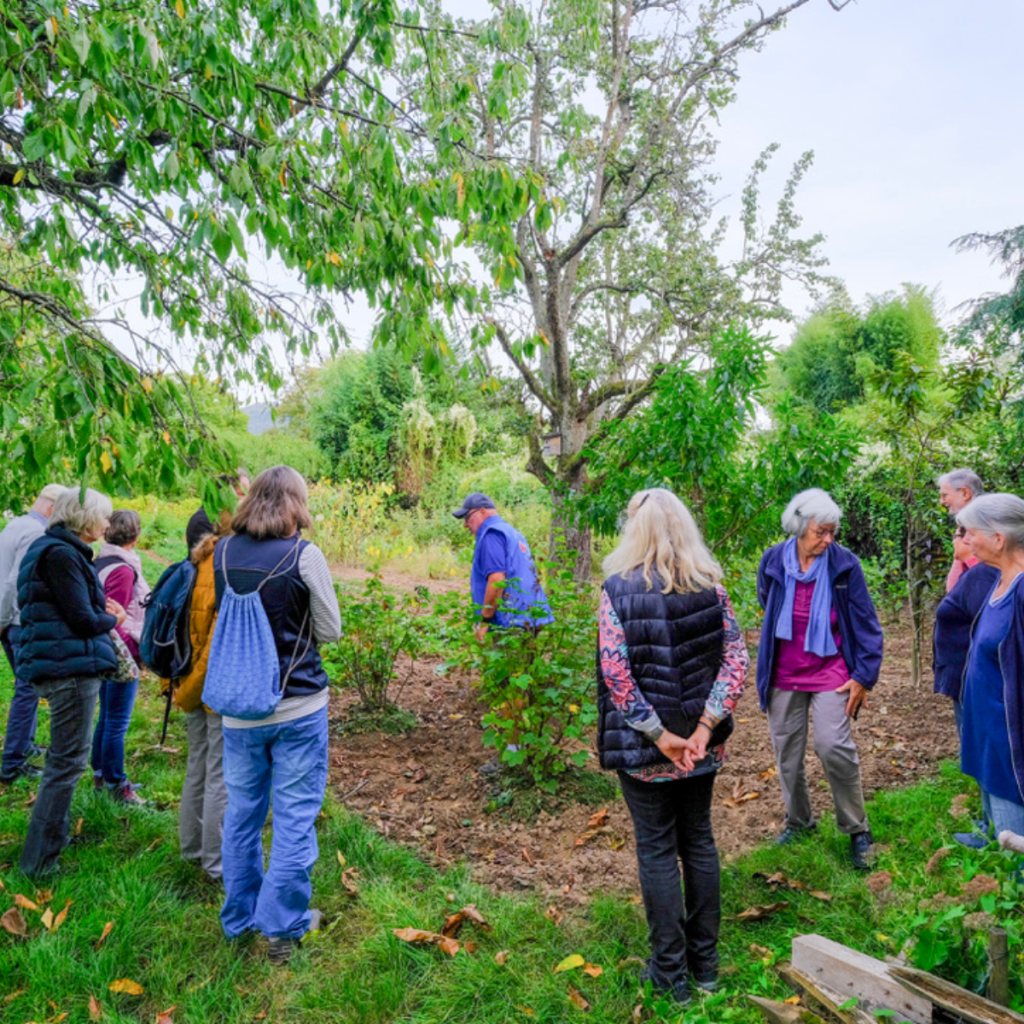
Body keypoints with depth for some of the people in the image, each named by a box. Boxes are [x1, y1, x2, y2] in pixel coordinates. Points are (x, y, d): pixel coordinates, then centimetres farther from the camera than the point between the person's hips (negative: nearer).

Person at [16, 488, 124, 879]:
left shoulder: (58, 549, 15)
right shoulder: (61, 554, -17)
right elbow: (82, 620, -18)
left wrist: (101, 610, 6)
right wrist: (112, 620, -1)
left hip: (64, 665, 11)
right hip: (71, 667, -11)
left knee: (64, 760, 22)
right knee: (67, 762, -3)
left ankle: (55, 839, 36)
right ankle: (39, 861, 6)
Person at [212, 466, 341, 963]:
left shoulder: (222, 552, -1)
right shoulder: (303, 554, -13)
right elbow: (330, 632, -5)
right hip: (298, 706, -4)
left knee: (241, 812, 18)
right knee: (295, 816, 9)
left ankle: (238, 918, 35)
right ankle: (284, 927, 19)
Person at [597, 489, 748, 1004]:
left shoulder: (618, 588, -12)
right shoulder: (710, 586, -1)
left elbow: (615, 674, -17)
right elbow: (736, 659, -5)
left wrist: (658, 735, -13)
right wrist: (705, 725, -9)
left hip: (643, 748, -4)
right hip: (702, 745, 4)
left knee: (656, 850, 10)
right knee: (699, 840, 18)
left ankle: (671, 972, 23)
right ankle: (705, 962, 32)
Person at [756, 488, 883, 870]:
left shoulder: (844, 564, -11)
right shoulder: (773, 560, -6)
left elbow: (867, 624, -4)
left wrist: (864, 676, -7)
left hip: (830, 670, -3)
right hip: (783, 674, 3)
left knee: (833, 746, -14)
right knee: (787, 752, 11)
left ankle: (857, 831, 8)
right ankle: (798, 822, 33)